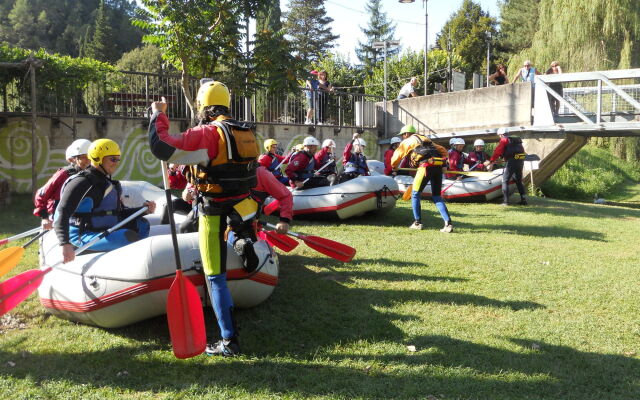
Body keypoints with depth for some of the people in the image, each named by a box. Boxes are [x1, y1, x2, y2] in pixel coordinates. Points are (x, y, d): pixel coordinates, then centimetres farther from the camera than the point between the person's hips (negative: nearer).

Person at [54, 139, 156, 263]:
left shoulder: (109, 183, 16)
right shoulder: (82, 182, -13)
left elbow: (120, 213, 19)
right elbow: (61, 213, -23)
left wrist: (144, 209, 1)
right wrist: (65, 244, -35)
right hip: (83, 237, -10)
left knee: (141, 224, 5)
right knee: (130, 237, -27)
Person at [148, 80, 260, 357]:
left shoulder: (208, 133, -16)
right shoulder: (246, 132, 6)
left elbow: (161, 147, -20)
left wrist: (158, 115, -3)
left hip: (216, 214, -6)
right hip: (242, 208, 7)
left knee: (216, 278, 2)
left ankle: (229, 341, 6)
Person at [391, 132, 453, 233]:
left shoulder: (407, 141, 16)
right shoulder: (426, 139, 33)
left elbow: (396, 156, 20)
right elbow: (443, 151, 29)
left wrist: (394, 166, 40)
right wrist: (443, 164, 25)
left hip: (426, 166, -6)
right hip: (438, 167, 6)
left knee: (415, 194, 10)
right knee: (437, 196, 11)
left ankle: (417, 222, 12)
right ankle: (448, 223, -1)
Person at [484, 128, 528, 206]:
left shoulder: (504, 140, 0)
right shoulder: (517, 140, 22)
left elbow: (497, 152, -7)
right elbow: (522, 150, 21)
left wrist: (490, 161, -2)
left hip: (512, 161, -7)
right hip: (521, 161, 7)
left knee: (505, 181, 0)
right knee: (519, 181, 19)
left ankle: (505, 201, -6)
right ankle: (523, 200, 16)